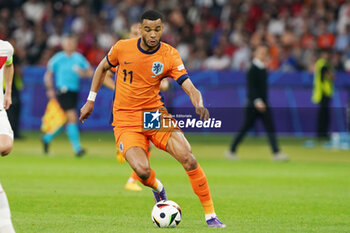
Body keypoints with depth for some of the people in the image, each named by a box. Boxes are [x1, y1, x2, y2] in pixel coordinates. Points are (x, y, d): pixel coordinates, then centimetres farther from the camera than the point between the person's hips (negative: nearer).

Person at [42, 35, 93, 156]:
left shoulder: (79, 58, 9)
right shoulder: (57, 59, -1)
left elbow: (90, 72, 12)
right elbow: (48, 75, 6)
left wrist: (83, 72, -10)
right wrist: (50, 89, -5)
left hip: (74, 92, 5)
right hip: (63, 91, -5)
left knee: (65, 120, 11)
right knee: (72, 118, -16)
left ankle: (47, 138, 32)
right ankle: (77, 148, -16)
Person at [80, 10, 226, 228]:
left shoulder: (170, 55, -8)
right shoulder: (123, 48, -6)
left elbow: (189, 87, -17)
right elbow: (102, 68, 14)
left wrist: (199, 105, -39)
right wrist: (91, 100, 14)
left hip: (155, 114, 1)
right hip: (126, 121, -1)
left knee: (188, 159, -18)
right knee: (142, 171, -24)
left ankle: (210, 215, -4)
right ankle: (157, 187, 16)